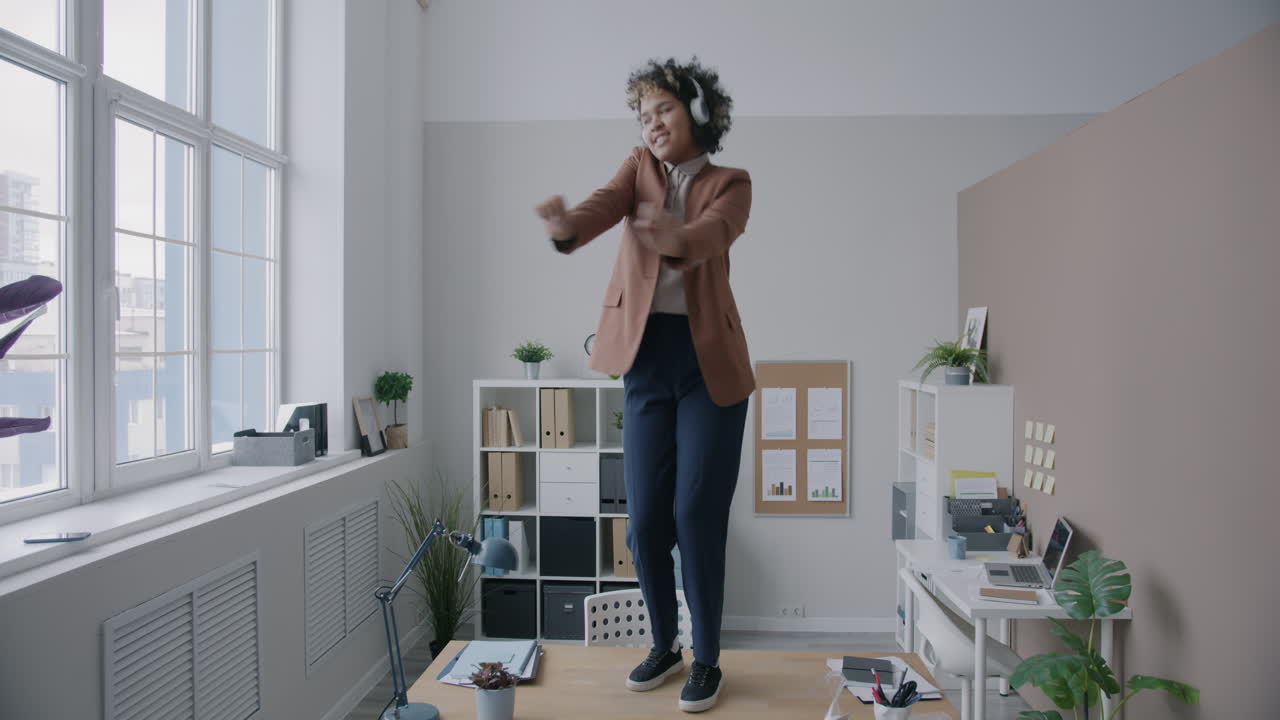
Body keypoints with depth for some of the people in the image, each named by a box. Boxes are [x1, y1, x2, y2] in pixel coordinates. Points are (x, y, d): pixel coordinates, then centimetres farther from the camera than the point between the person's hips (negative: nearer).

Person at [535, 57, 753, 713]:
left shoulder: (730, 184, 4)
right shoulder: (639, 168, 11)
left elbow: (711, 233, -20)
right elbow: (606, 205, -13)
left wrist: (676, 238, -44)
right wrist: (566, 227, -36)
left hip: (710, 362, -2)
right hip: (646, 359, 3)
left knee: (697, 515, -3)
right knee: (644, 517, 5)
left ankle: (707, 659, 17)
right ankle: (664, 646, 27)